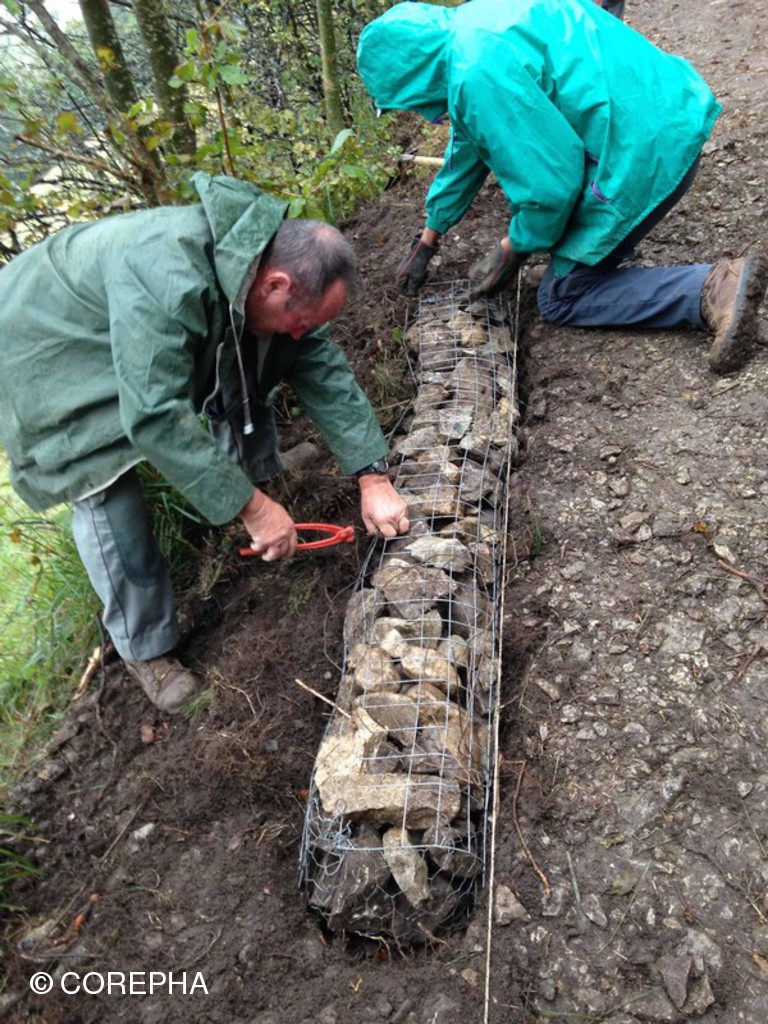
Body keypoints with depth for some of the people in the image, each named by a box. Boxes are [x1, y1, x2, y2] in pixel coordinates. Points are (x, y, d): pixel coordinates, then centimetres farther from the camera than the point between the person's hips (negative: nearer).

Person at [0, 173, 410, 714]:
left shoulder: (272, 263, -17)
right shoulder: (167, 280, -43)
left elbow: (324, 369, -15)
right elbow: (155, 416, -42)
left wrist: (373, 477, -20)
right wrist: (249, 507, -36)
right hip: (51, 348, -6)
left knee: (245, 374, 2)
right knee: (109, 495, -13)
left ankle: (254, 469, 28)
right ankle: (146, 648, 5)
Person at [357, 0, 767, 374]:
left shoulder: (479, 74, -23)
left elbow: (551, 180, -23)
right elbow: (468, 147, 21)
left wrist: (512, 250, -4)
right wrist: (427, 239, 27)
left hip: (646, 151, -9)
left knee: (561, 297, 1)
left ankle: (714, 288, -10)